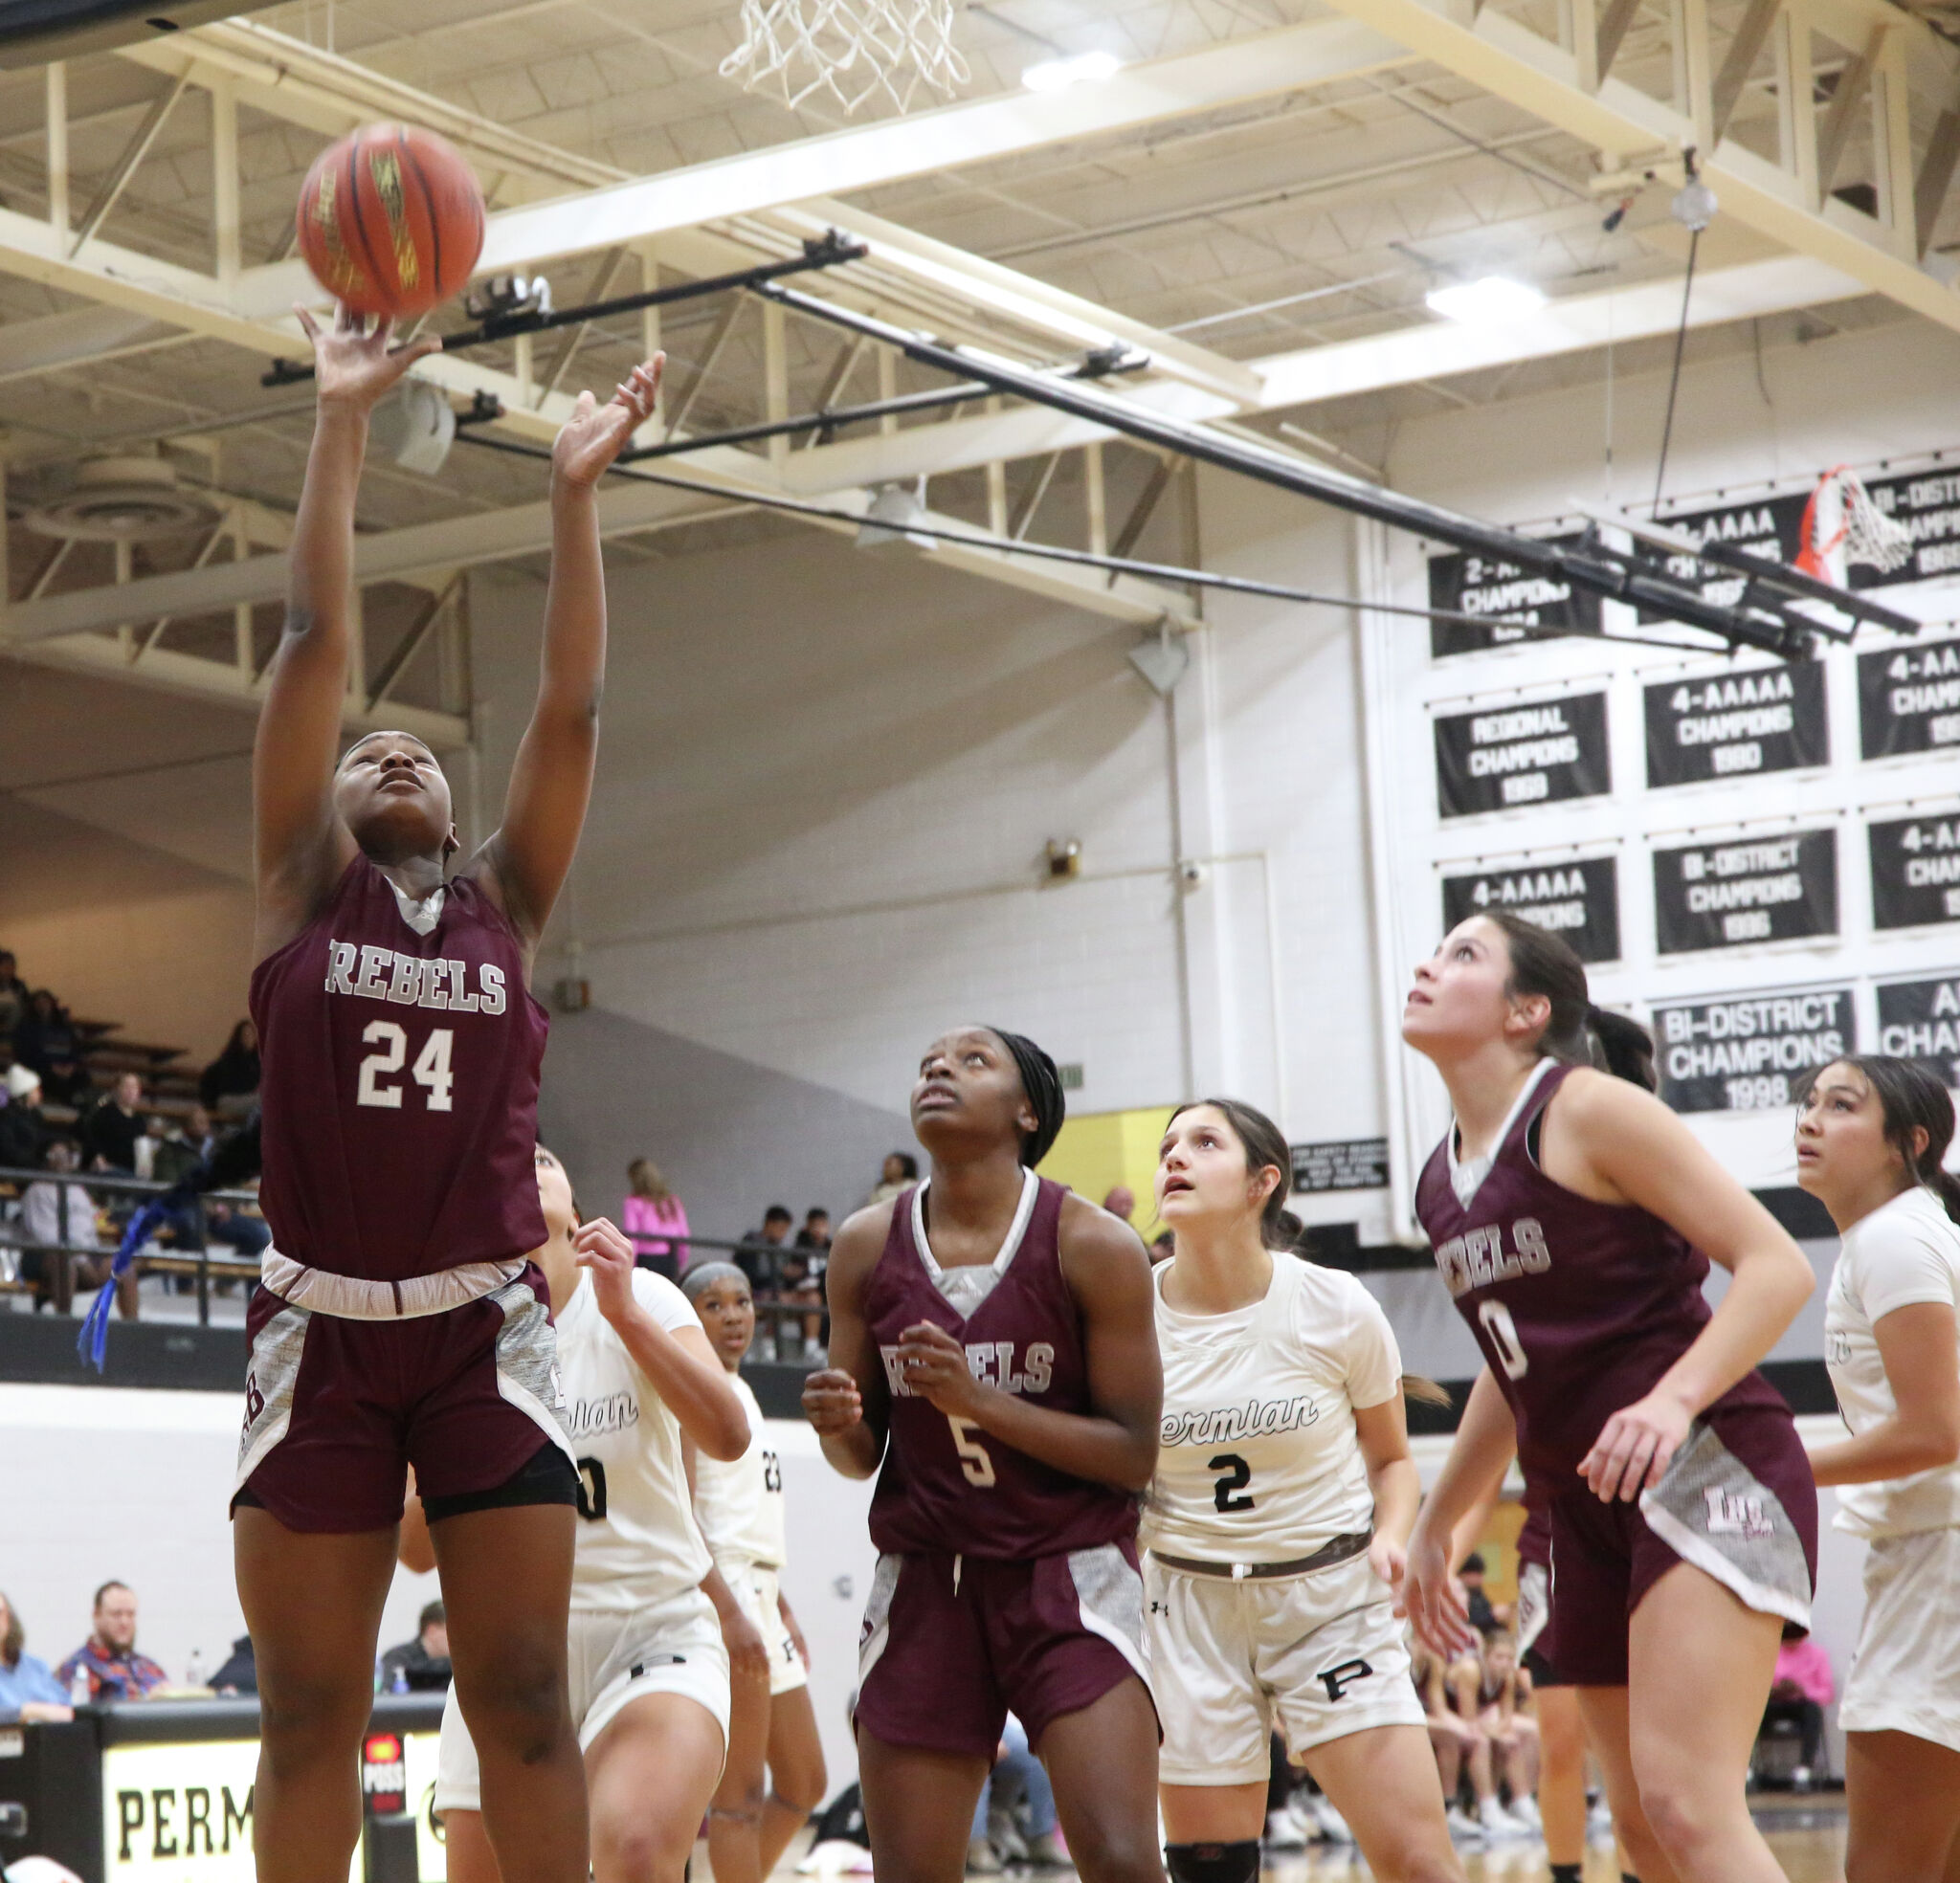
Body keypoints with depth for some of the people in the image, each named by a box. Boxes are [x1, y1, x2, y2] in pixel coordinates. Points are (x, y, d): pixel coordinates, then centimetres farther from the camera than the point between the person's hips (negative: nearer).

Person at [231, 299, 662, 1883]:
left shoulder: (505, 901, 10)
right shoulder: (304, 885, 7)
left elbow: (573, 705, 2)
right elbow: (316, 646, 1)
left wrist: (575, 495, -2)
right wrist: (341, 427, -2)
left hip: (486, 1331, 1)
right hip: (322, 1332, -1)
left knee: (525, 1705, -1)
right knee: (309, 1716, 3)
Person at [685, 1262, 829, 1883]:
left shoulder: (740, 1391, 19)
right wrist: (730, 1612, -25)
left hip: (757, 1594, 10)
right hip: (719, 1593, -10)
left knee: (803, 1783, 13)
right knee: (741, 1792, -9)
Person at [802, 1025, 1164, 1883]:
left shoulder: (1093, 1247, -9)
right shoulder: (867, 1247, 1)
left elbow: (1135, 1456, -10)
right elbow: (862, 1455, 11)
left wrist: (981, 1402, -21)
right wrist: (837, 1426, -13)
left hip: (1070, 1569, -3)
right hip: (925, 1578, 3)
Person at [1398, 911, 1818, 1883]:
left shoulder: (1587, 1110, -9)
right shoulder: (1441, 1182, 13)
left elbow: (1776, 1264, -14)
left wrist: (1676, 1399, -28)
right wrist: (1433, 1527, 29)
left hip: (1706, 1470, -8)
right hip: (1587, 1507, 8)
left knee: (1685, 1800, -22)